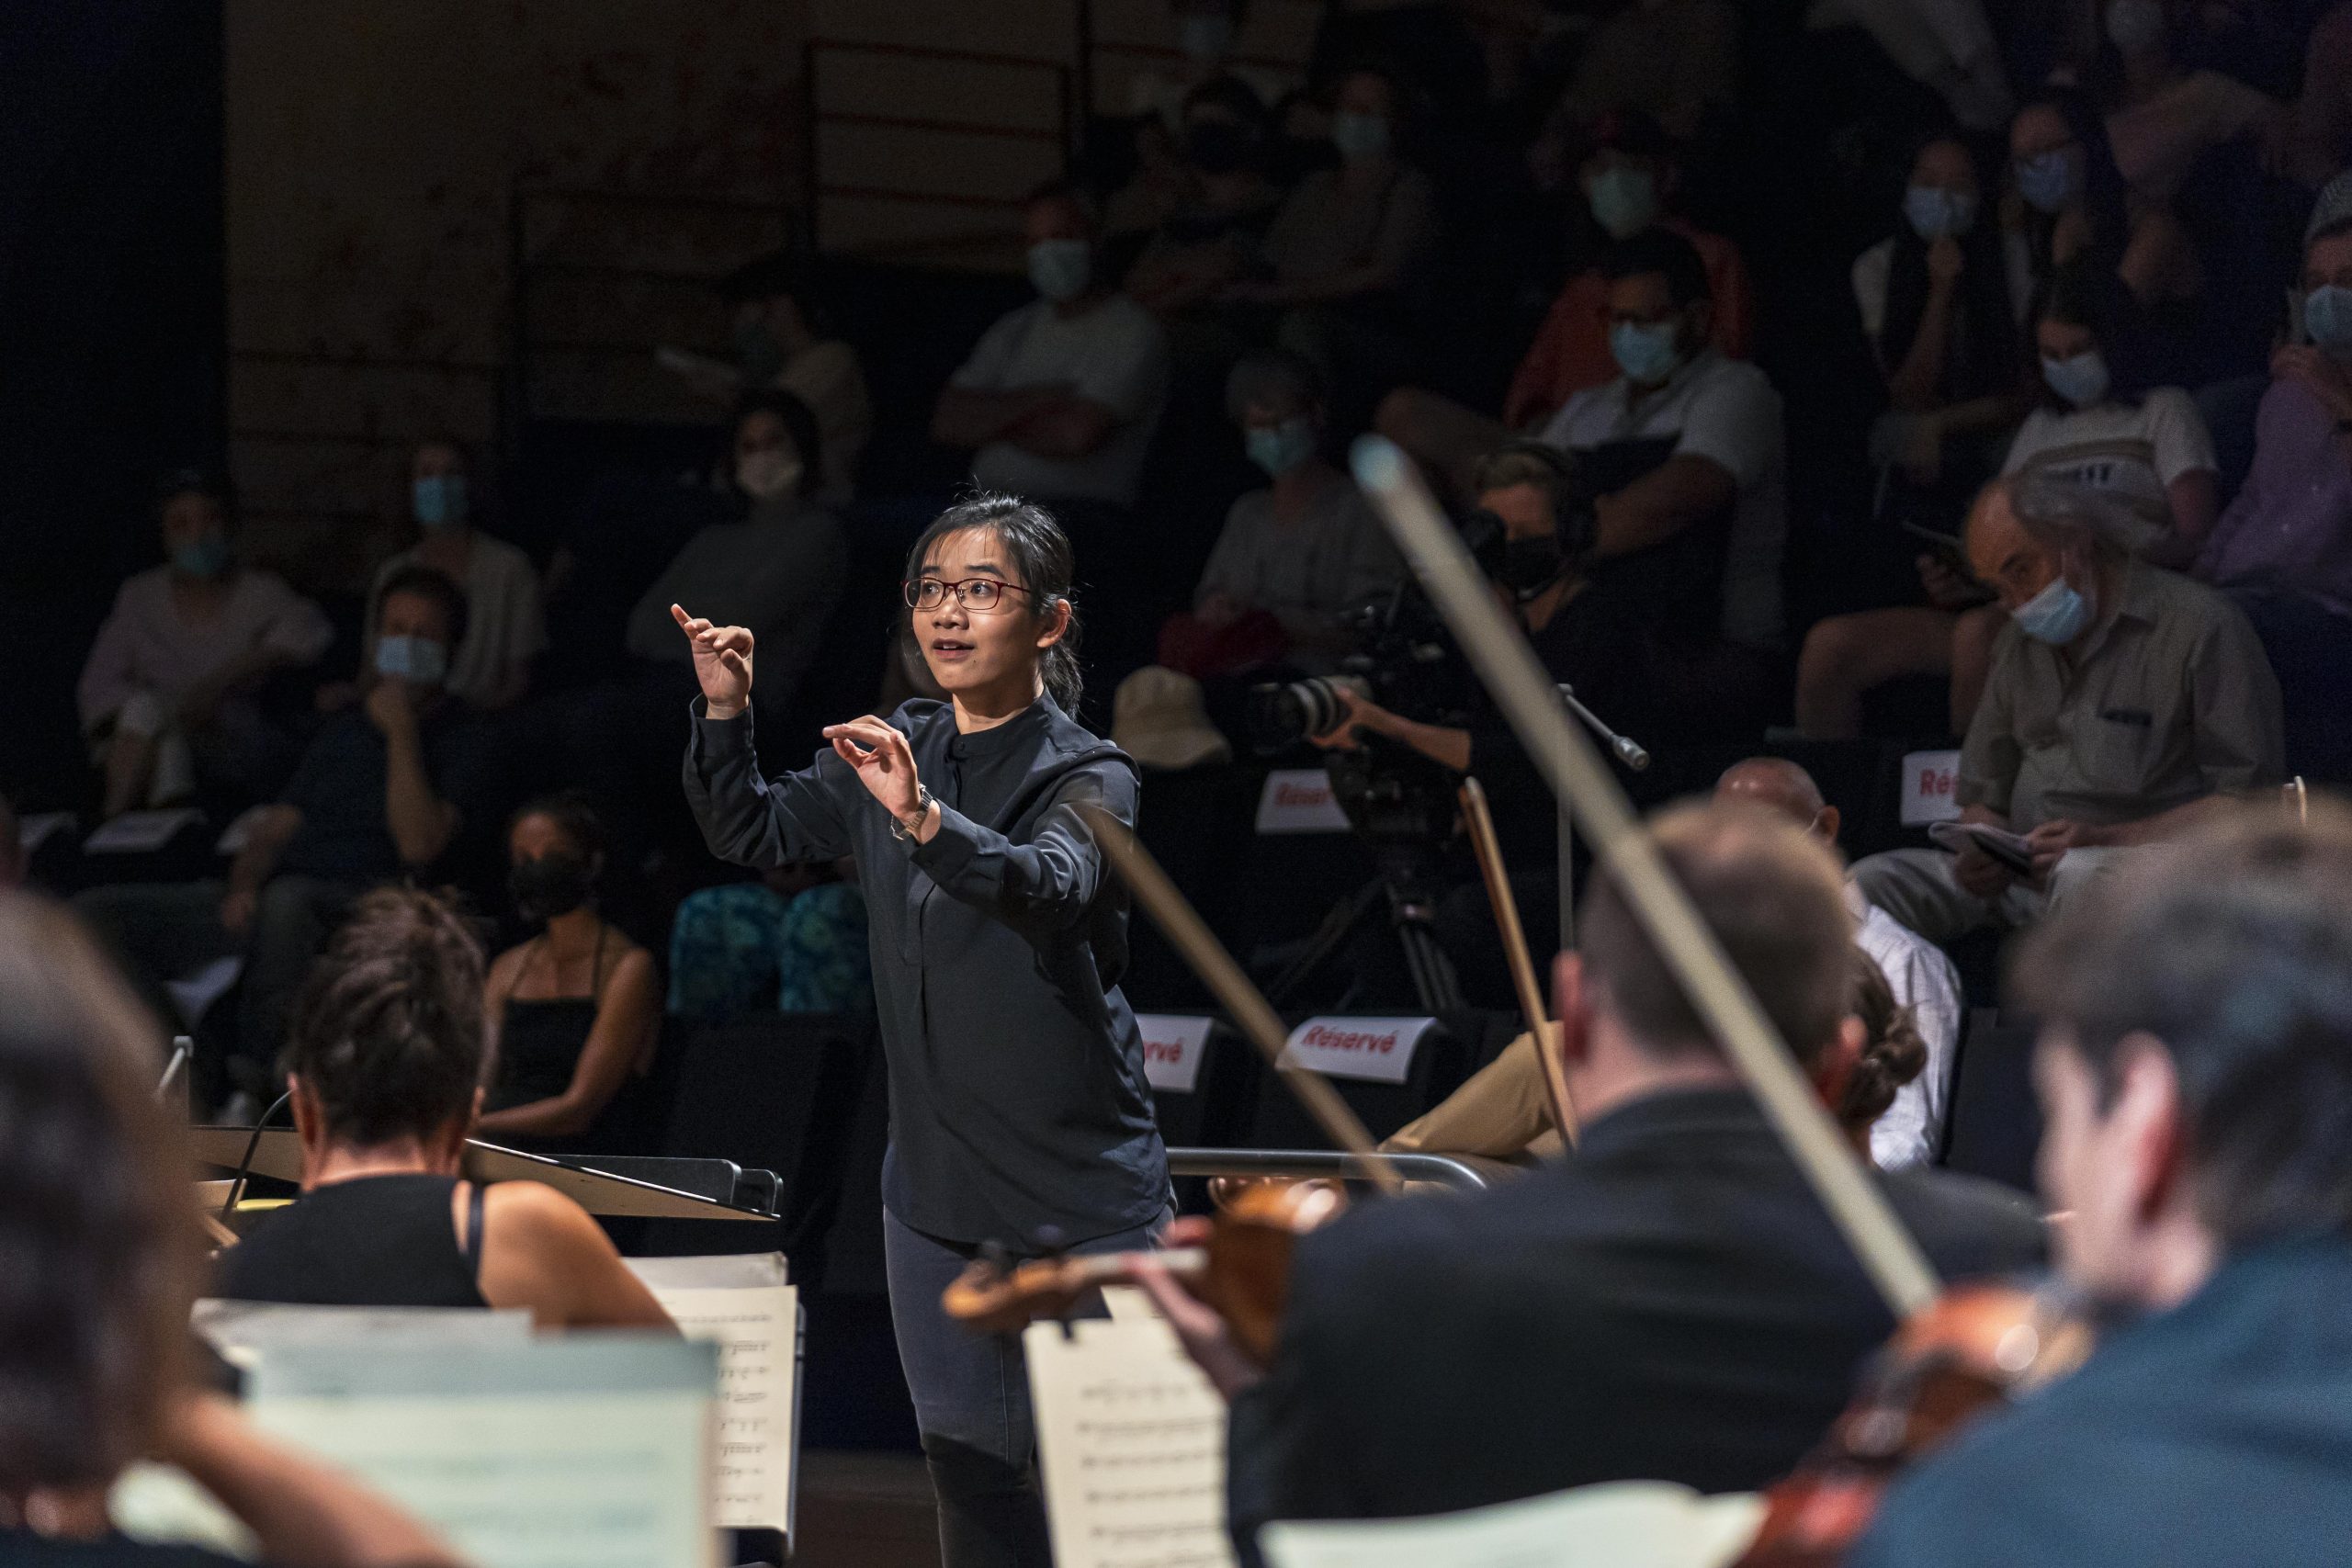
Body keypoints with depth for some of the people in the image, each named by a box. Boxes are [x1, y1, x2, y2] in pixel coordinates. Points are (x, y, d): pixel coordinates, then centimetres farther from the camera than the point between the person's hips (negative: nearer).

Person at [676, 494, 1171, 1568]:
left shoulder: (1087, 776, -10)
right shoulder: (895, 751, 7)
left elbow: (1045, 886, -31)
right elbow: (750, 833, 15)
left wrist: (926, 820, -49)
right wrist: (725, 714, -2)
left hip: (1081, 1190, -5)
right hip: (935, 1180, 6)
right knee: (966, 1463, 10)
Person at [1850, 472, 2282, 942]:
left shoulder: (2199, 625, -2)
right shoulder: (2019, 643, 22)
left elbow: (2249, 801, -9)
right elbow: (1981, 798, 24)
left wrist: (2107, 838, -18)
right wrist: (1981, 855, -2)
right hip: (2021, 876, 7)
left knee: (2083, 873, -41)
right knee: (1873, 882, -17)